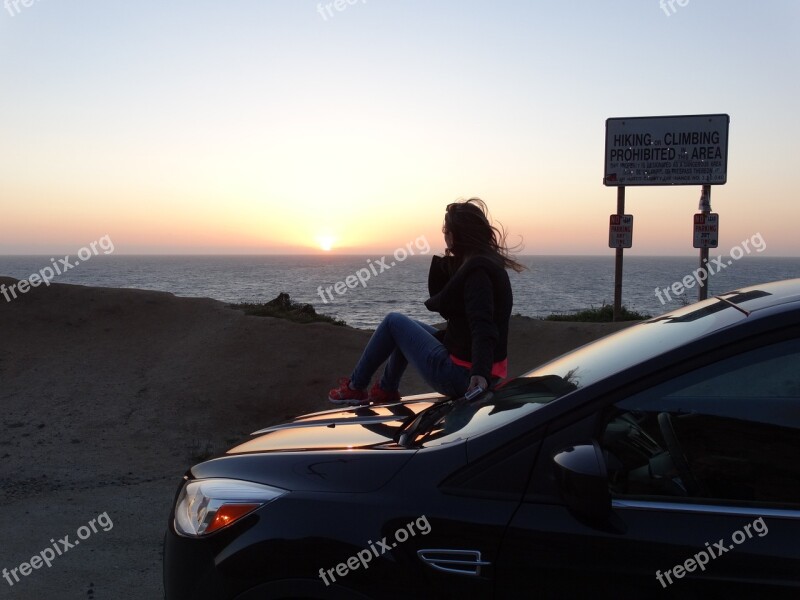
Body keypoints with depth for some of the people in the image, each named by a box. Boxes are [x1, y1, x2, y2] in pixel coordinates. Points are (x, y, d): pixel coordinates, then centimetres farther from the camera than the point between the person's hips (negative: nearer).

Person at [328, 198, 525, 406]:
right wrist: (447, 262, 6)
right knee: (407, 327, 26)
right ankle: (386, 390, 37)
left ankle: (355, 388, 19)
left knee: (394, 322, 5)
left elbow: (483, 328, -32)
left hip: (463, 377, -10)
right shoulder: (487, 264, 10)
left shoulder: (477, 270, -21)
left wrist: (480, 373, -42)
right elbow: (438, 294, 17)